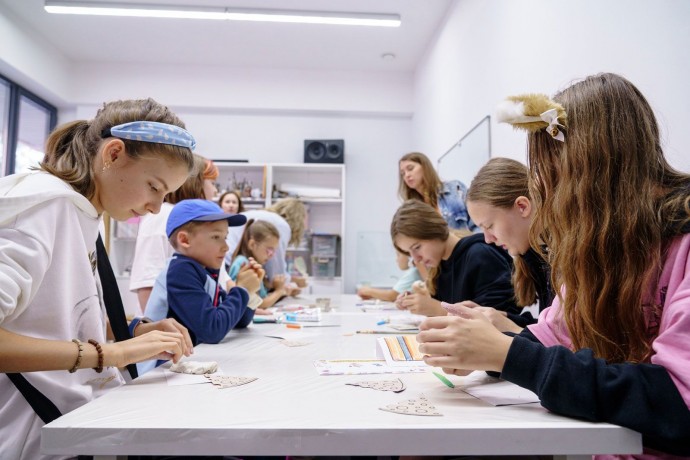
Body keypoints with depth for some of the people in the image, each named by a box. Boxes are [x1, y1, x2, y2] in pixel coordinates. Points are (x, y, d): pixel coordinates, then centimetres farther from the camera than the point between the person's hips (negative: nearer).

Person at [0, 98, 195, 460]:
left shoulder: (84, 214, 11)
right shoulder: (45, 201, -14)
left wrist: (138, 333, 2)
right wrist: (110, 353, -23)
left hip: (83, 410, 8)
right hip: (50, 429, -8)